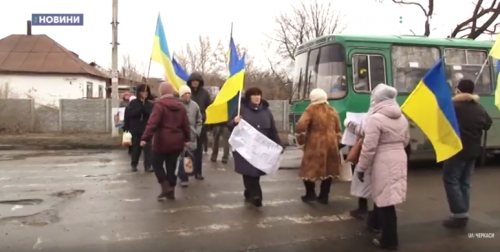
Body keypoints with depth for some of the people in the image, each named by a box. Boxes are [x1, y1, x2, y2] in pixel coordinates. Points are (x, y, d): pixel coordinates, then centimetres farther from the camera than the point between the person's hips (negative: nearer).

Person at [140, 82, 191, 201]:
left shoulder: (159, 104, -9)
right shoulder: (180, 105, 9)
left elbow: (152, 123, -19)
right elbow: (185, 124, 10)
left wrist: (145, 138, -21)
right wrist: (187, 139, 18)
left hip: (162, 140, -5)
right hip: (177, 141, 6)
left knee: (157, 163, 11)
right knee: (171, 166, 12)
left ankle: (166, 187, -1)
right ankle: (171, 192, 16)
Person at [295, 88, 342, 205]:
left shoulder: (311, 110, -7)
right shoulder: (332, 111, 10)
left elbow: (301, 126, -17)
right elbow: (338, 130, 15)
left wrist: (300, 139, -2)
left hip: (315, 145, -5)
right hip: (331, 144, 5)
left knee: (309, 169, 10)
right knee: (328, 170, 13)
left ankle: (310, 194, 13)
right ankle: (324, 196, 17)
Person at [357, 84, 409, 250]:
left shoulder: (375, 118, -16)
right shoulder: (402, 117, 9)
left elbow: (369, 147, -18)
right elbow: (405, 141, 19)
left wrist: (361, 168, -10)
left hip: (383, 162, -8)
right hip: (399, 159, 8)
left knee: (385, 200, 0)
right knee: (383, 195, 24)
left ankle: (389, 240, 7)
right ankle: (377, 223, 42)